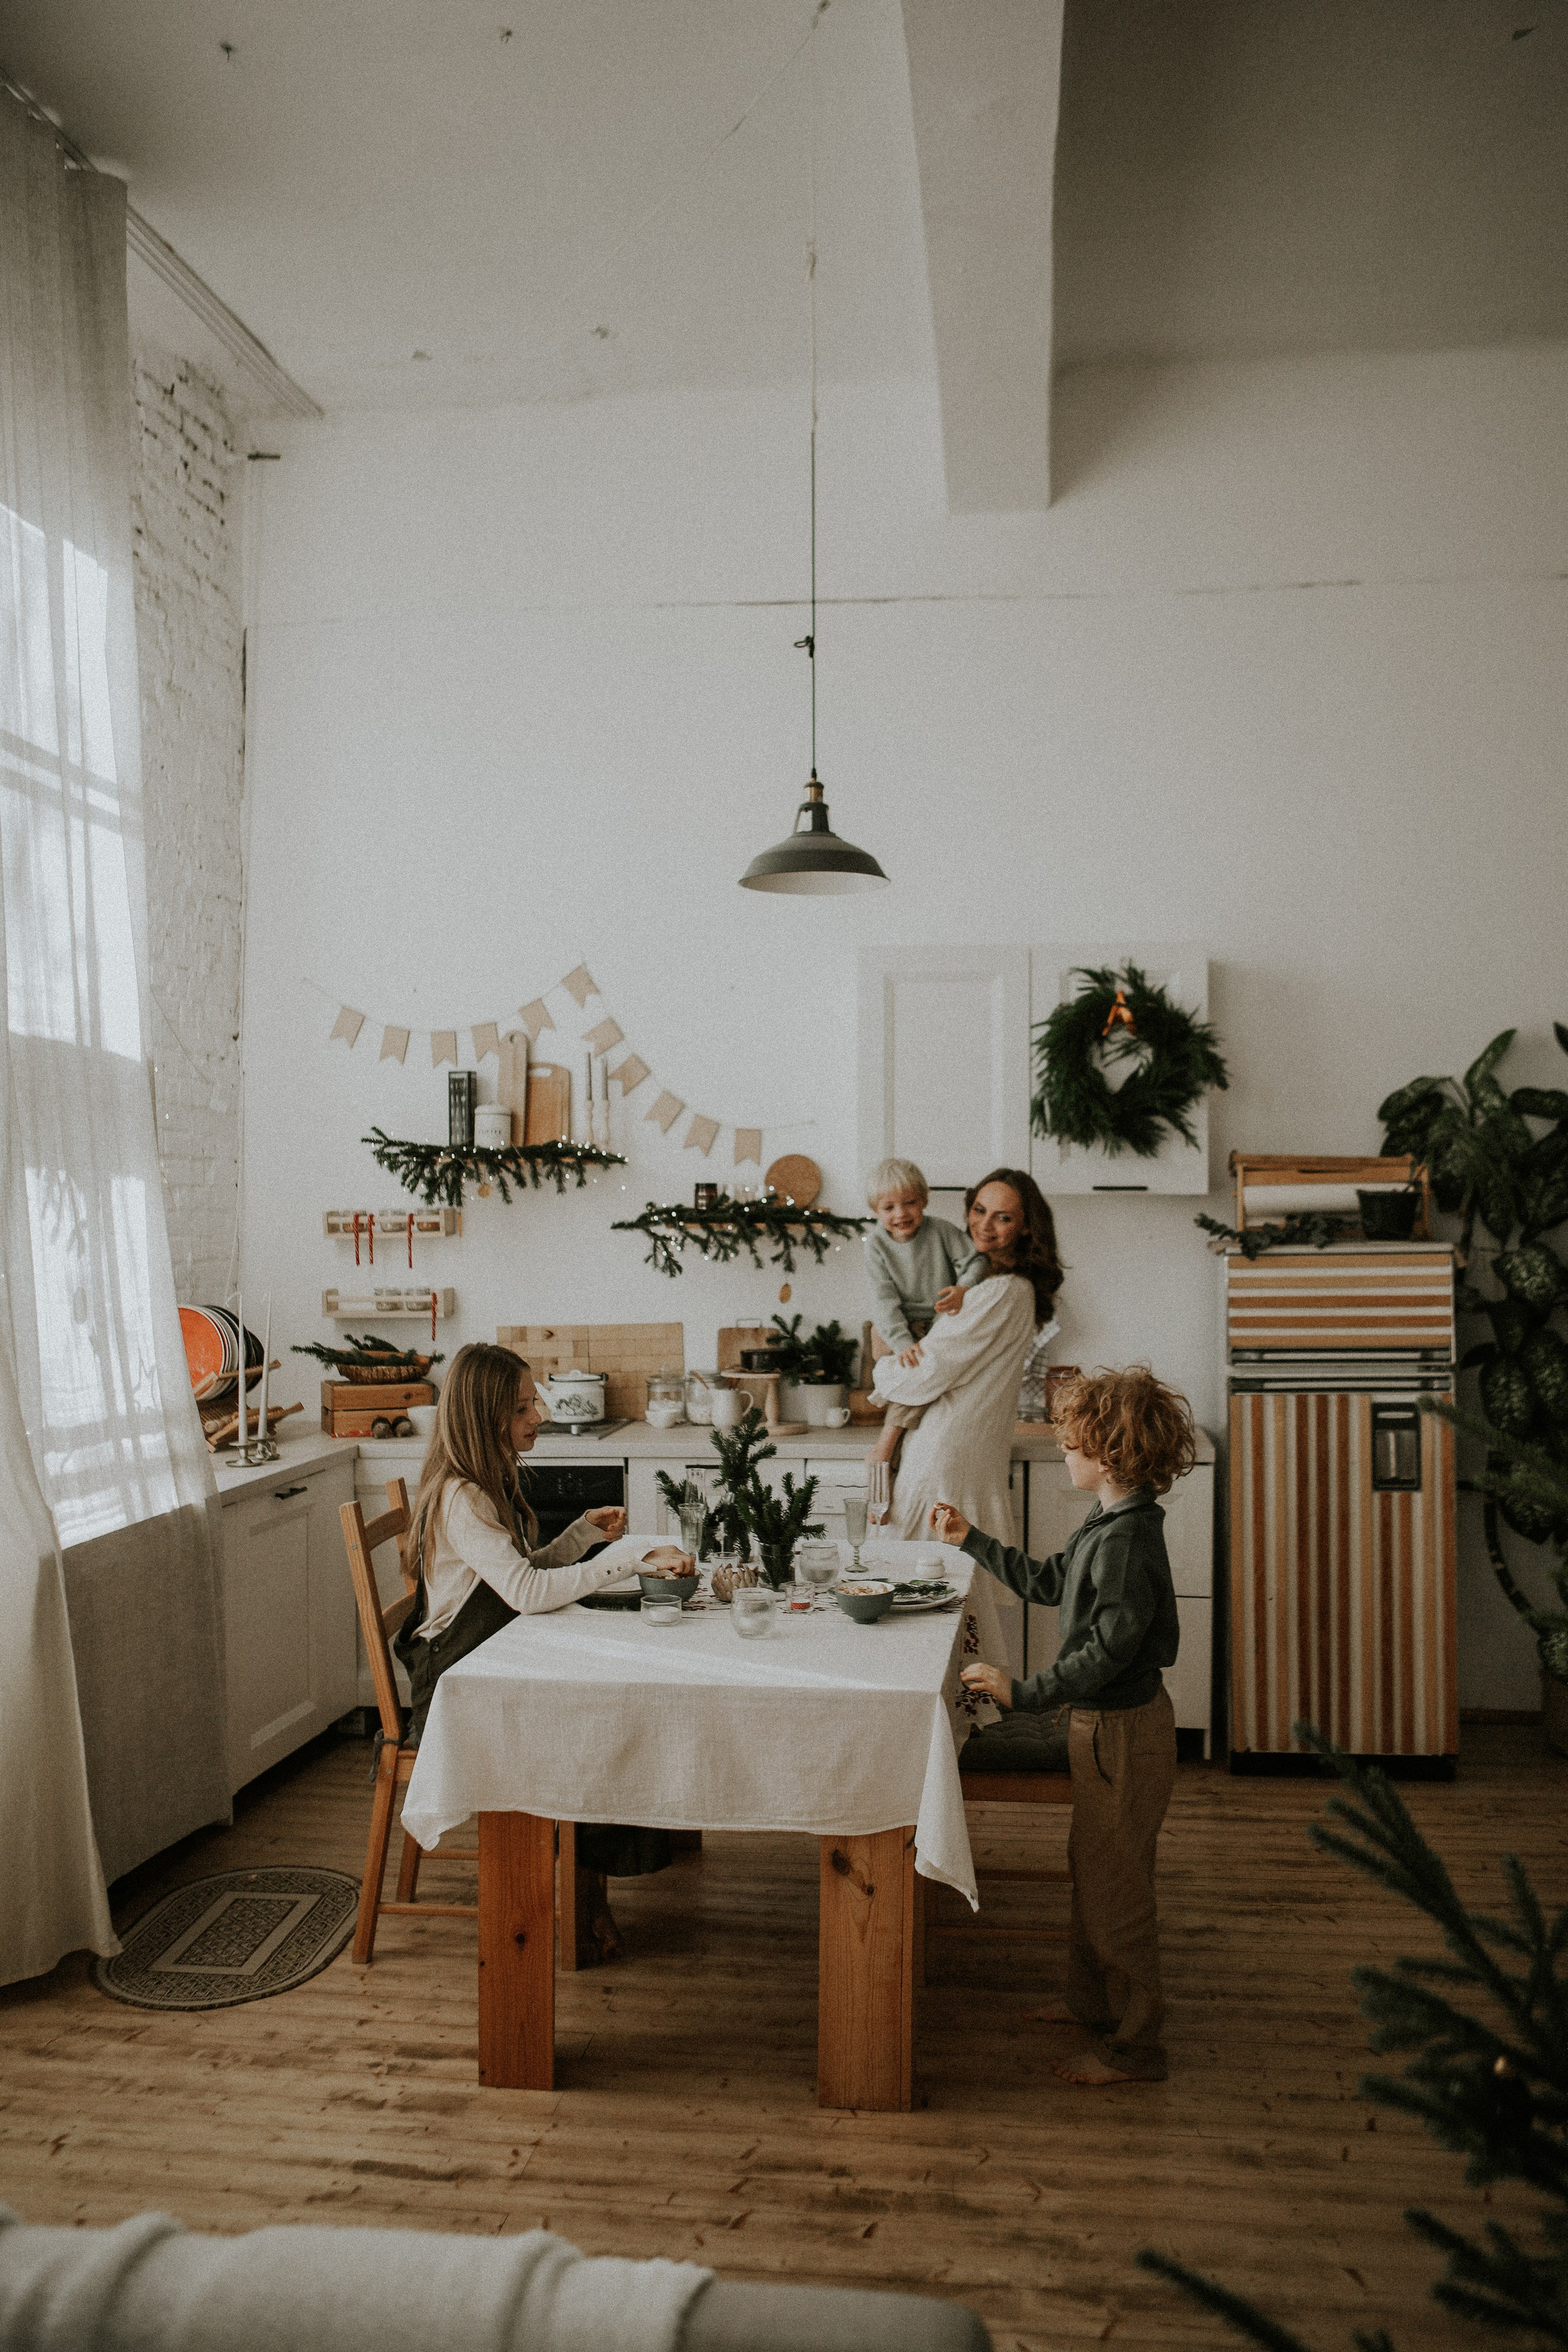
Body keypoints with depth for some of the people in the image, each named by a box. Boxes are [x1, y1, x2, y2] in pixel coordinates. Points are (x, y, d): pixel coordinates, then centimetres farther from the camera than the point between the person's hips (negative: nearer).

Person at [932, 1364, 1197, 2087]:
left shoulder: (1128, 1541, -26)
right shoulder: (1108, 1523, 5)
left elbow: (1107, 1652, -29)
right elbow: (1048, 1581, 19)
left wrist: (1024, 1694, -27)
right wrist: (971, 1542, 19)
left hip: (1124, 1730, -10)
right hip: (1103, 1725, 10)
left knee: (1115, 1888, 3)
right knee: (1089, 1866, 23)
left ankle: (1133, 2045, 18)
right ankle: (1091, 2001, 41)